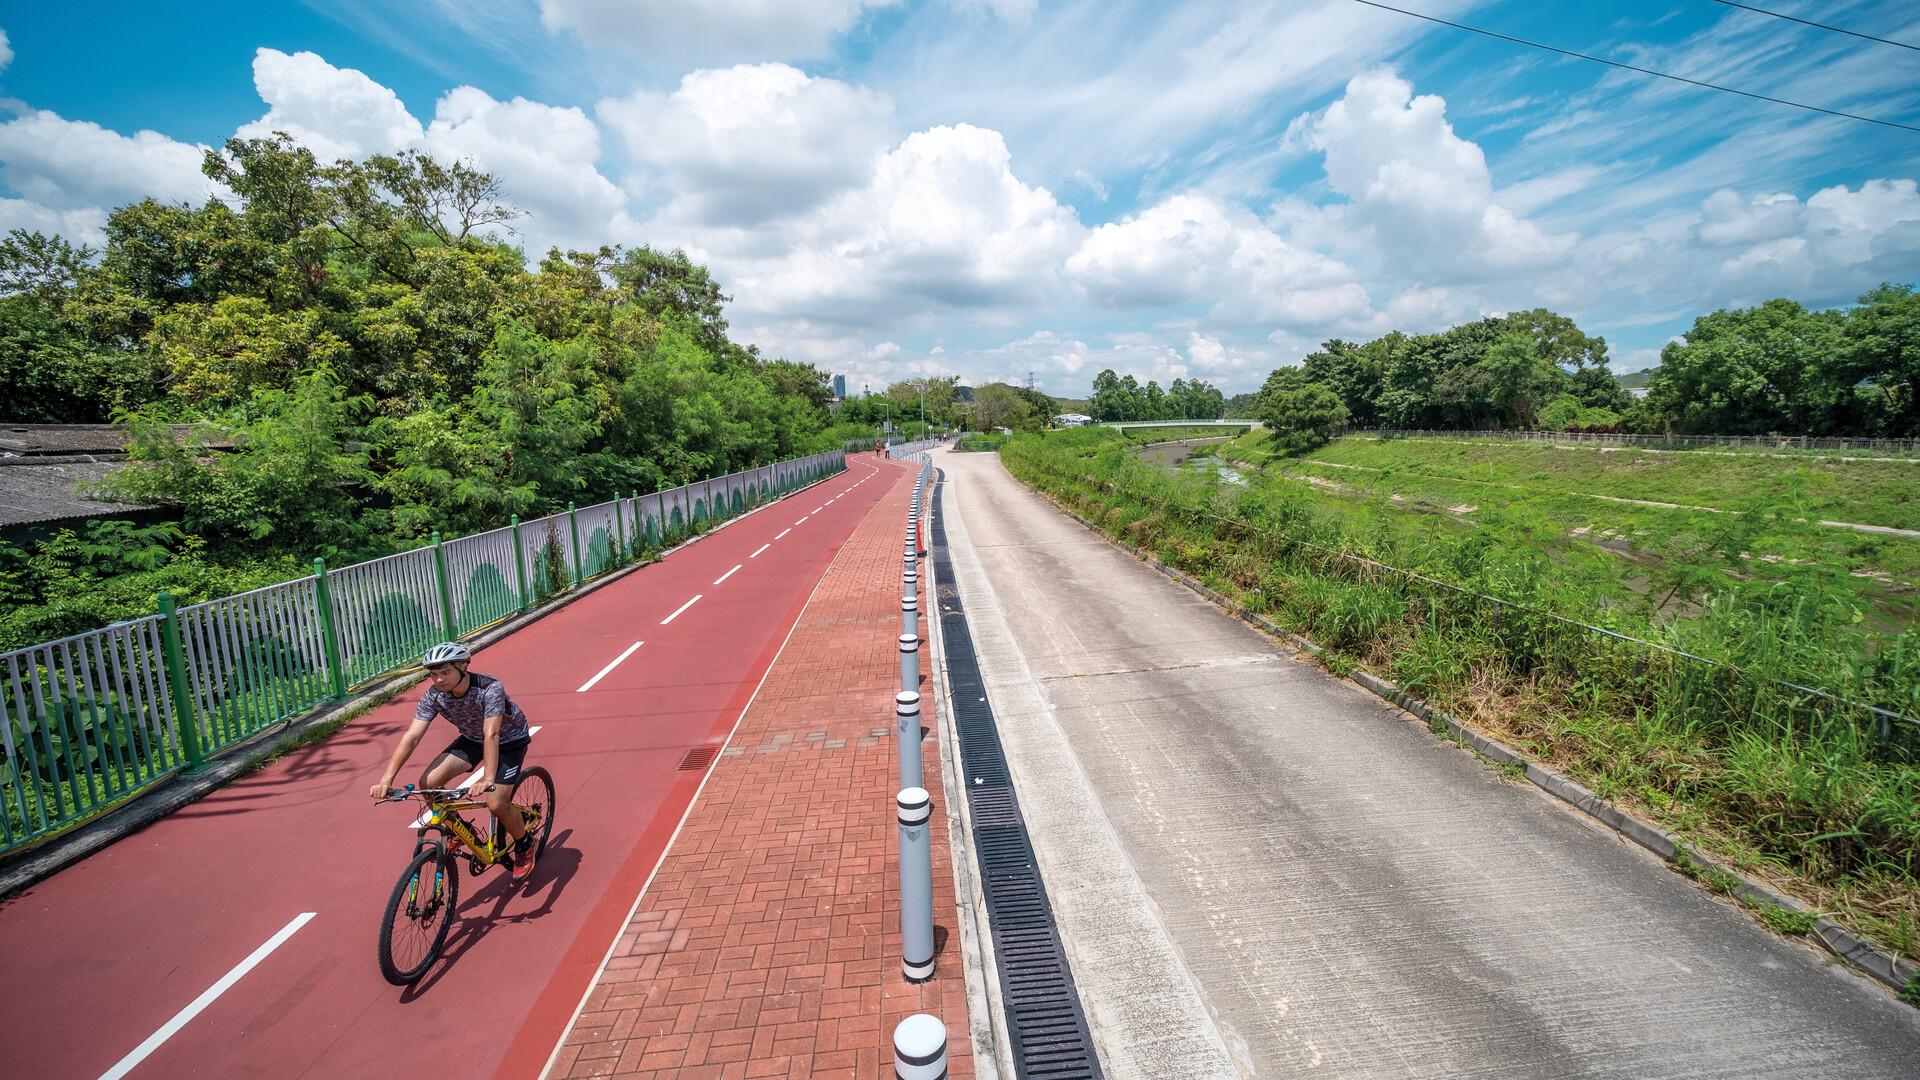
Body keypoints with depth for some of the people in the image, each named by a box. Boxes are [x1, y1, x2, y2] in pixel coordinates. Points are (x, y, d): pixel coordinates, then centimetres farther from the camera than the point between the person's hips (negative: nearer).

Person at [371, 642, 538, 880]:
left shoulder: (489, 689, -35)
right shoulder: (433, 695, -19)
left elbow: (491, 735, -44)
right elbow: (411, 736, -23)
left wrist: (488, 779, -55)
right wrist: (386, 778, -35)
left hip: (509, 740, -6)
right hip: (472, 739, 6)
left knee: (496, 804, -19)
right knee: (429, 783, -14)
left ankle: (525, 845, 10)